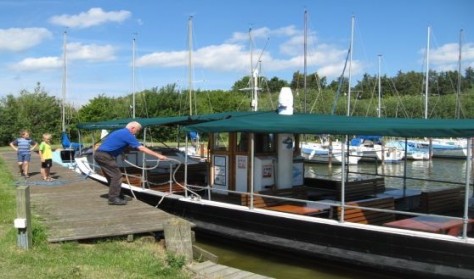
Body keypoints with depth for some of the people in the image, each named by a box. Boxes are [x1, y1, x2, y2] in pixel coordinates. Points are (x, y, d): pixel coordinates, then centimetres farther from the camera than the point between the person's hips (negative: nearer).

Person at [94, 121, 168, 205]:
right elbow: (142, 148, -13)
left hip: (99, 154, 10)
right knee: (116, 176, -5)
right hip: (104, 155, -10)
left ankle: (118, 195, 25)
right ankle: (113, 198, -2)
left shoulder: (120, 132, 20)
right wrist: (158, 155, -12)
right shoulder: (127, 134, -9)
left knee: (112, 176, 17)